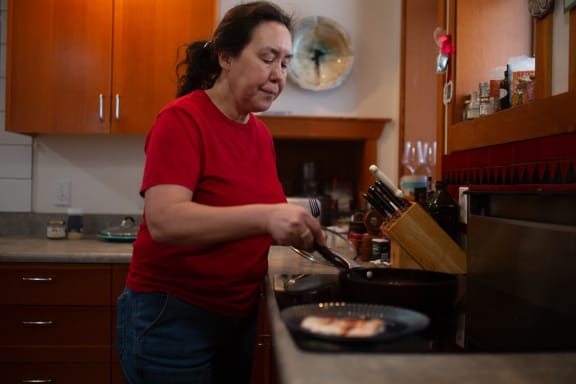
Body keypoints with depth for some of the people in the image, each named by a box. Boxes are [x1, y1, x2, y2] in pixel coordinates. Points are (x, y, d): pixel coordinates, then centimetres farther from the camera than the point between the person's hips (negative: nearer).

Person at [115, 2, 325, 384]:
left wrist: (295, 228, -1)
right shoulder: (182, 119, -15)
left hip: (238, 318, 7)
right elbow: (164, 221, -27)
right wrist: (264, 216, -36)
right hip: (171, 319, -7)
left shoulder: (261, 134, 6)